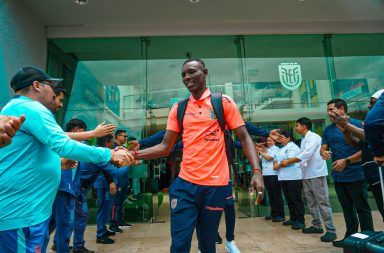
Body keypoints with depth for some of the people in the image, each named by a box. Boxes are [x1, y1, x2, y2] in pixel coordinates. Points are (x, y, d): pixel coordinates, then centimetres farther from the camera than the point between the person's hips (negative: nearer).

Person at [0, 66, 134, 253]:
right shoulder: (31, 108, -15)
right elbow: (65, 146, -26)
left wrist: (57, 162, 26)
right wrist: (110, 155, -21)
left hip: (19, 208, 10)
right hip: (22, 212, -10)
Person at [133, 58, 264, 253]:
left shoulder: (223, 101, 0)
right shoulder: (178, 108, 8)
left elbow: (244, 138, -1)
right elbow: (165, 147, 7)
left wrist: (257, 171, -14)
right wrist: (134, 155, -6)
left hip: (215, 184, -2)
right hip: (185, 184, 2)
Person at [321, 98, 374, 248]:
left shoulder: (356, 124, -10)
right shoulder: (328, 130, 10)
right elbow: (323, 148, 9)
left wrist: (346, 161, -22)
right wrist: (323, 153, -15)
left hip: (355, 175, -6)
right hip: (338, 176, 6)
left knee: (362, 208, 5)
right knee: (347, 208, 17)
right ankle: (350, 237, 28)